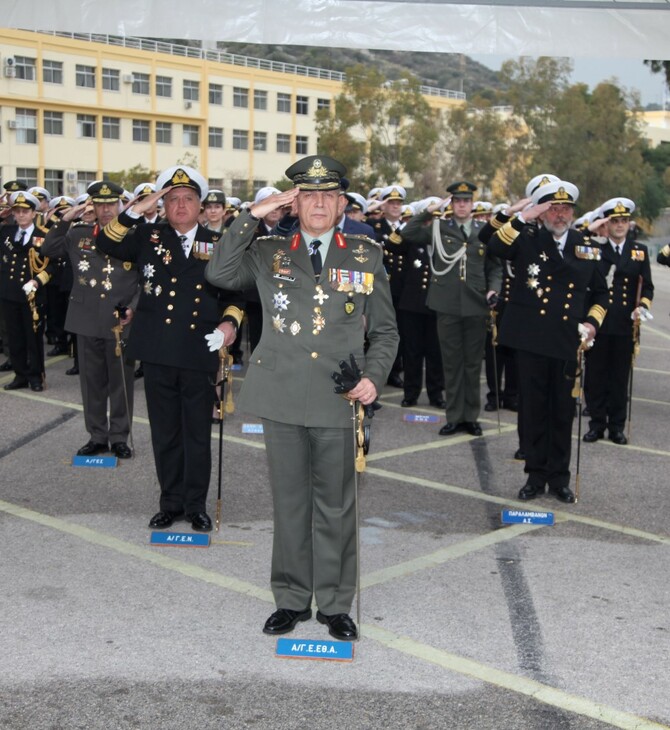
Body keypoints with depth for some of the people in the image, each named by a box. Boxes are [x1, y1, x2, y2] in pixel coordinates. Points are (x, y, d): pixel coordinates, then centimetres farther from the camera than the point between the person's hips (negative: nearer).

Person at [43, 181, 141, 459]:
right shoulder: (78, 234, 6)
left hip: (121, 322, -2)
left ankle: (119, 437, 18)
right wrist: (65, 220, -4)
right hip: (87, 321, 3)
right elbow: (48, 249, 6)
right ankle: (97, 436, 22)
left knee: (121, 382, 6)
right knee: (92, 381, 10)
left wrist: (133, 307, -13)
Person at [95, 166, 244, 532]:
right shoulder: (149, 237, 7)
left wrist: (230, 321, -9)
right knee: (165, 433, 10)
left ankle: (196, 505, 20)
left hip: (200, 354, -1)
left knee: (198, 435, 7)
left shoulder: (217, 244, 5)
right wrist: (137, 209, -13)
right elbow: (106, 242, -4)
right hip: (158, 353, 1)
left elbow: (236, 290, 9)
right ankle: (171, 502, 23)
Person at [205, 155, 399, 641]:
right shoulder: (269, 253, 9)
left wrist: (374, 377, -6)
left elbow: (385, 331, 10)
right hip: (283, 399, 1)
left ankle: (336, 604, 20)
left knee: (336, 505, 7)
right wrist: (252, 216, -7)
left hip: (339, 402, -1)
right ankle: (292, 599, 24)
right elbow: (219, 274, -6)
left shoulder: (366, 257, 8)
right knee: (290, 501, 10)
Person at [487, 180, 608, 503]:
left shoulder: (587, 246, 9)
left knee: (563, 411, 9)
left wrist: (593, 321, 2)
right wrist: (524, 218, -22)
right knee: (533, 409, 7)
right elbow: (496, 246, -19)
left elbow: (600, 292, 16)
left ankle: (559, 477, 21)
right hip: (531, 340, -2)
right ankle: (536, 475, 19)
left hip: (568, 343, 2)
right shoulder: (527, 240, 1)